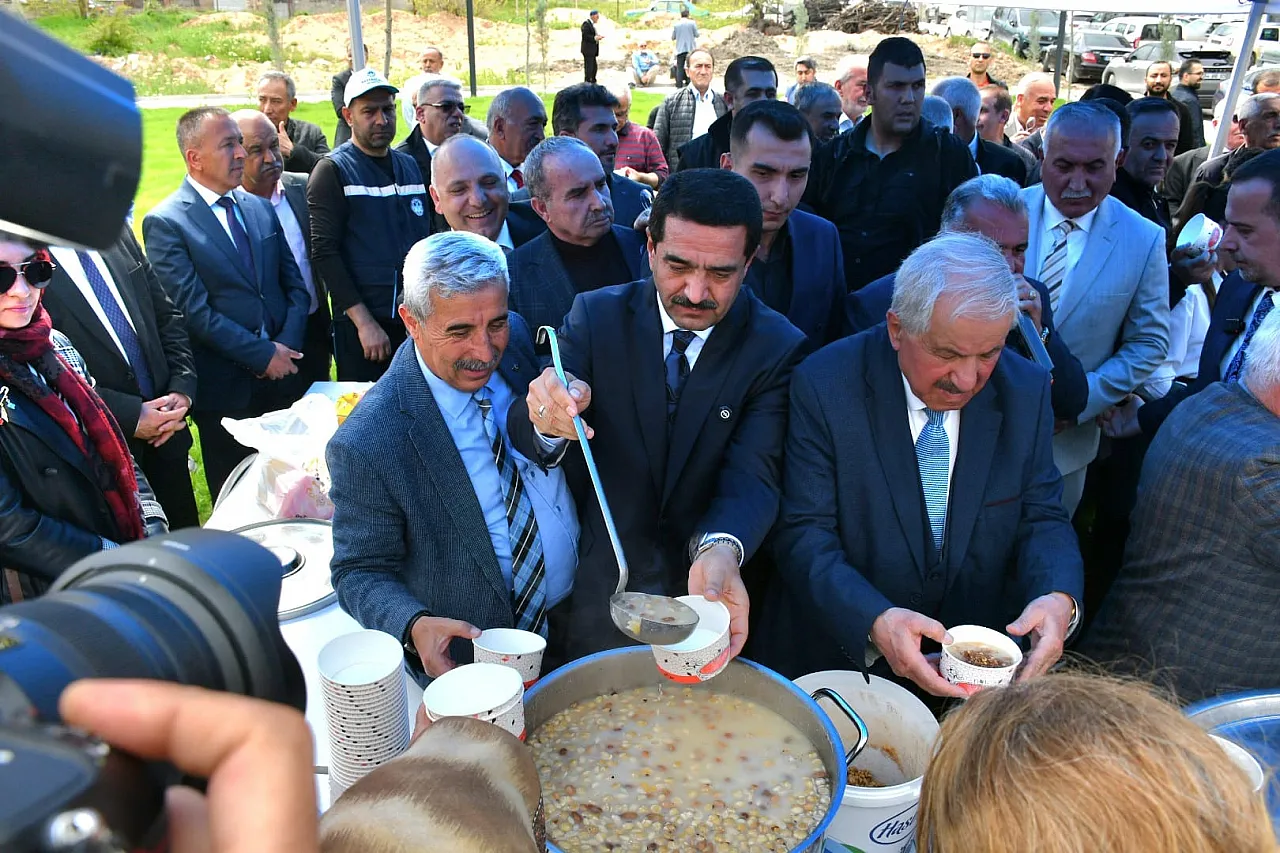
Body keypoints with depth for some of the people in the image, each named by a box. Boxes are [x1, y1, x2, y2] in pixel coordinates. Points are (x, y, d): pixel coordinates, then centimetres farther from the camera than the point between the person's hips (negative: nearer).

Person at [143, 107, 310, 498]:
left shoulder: (260, 207, 10)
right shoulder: (164, 223, -8)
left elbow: (294, 283, 8)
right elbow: (194, 311, -14)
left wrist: (287, 346, -7)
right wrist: (263, 354, -15)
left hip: (283, 373, 5)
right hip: (226, 388, -4)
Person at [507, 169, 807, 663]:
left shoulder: (779, 349, -11)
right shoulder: (596, 316, -8)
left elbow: (753, 475, -20)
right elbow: (519, 430, -15)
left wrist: (721, 550, -42)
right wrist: (547, 418, -40)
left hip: (711, 597, 0)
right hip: (598, 589, 1)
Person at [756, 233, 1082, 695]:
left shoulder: (1025, 391, -3)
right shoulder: (824, 386, -15)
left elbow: (1042, 518, 2)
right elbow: (805, 534, -15)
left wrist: (1059, 598, -19)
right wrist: (874, 621, -31)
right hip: (842, 654, -7)